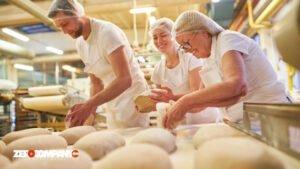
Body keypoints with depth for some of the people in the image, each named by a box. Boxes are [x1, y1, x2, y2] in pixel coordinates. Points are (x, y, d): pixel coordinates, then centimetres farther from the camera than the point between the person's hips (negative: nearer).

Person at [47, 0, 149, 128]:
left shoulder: (107, 32, -18)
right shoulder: (80, 44, 7)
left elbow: (125, 79, -28)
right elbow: (96, 83, 10)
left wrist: (89, 105, -31)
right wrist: (91, 111, -5)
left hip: (132, 99, -7)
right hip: (112, 106, 7)